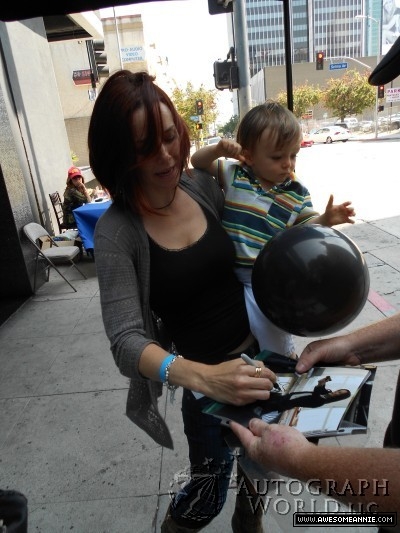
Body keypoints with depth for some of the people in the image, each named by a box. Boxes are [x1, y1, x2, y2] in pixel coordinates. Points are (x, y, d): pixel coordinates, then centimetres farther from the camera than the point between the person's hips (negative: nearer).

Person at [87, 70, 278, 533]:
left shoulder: (202, 185, -6)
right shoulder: (117, 231, -19)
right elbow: (126, 340, -25)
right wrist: (202, 376, -41)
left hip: (260, 352, 5)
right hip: (204, 377, -4)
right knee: (207, 494, 16)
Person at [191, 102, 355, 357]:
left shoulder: (297, 193, -3)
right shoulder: (233, 174, -4)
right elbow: (197, 162, 0)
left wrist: (325, 220, -20)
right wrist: (219, 148, -19)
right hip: (227, 272, 2)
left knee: (273, 335, 9)